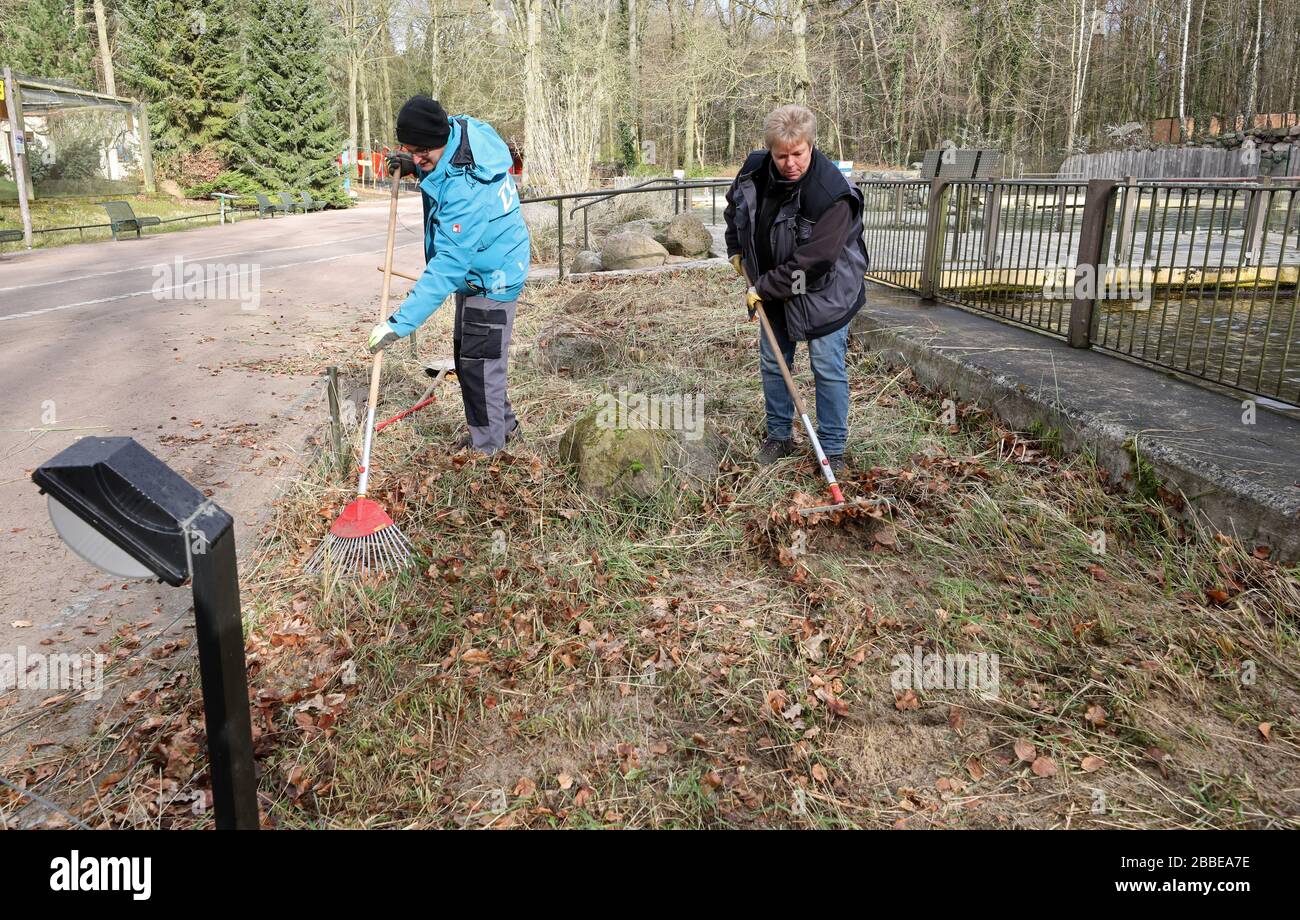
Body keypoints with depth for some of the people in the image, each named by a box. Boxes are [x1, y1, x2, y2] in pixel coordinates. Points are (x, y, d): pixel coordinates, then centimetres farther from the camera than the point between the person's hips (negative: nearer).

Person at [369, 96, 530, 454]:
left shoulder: (465, 190, -35)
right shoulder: (463, 128, -7)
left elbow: (448, 265, -38)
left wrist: (400, 323, -39)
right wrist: (415, 168, -3)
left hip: (491, 281, -10)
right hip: (478, 271, 10)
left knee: (478, 363, 0)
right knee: (466, 355, 20)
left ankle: (487, 446, 16)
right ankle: (503, 424, 36)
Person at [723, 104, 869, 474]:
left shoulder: (832, 193, -31)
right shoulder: (755, 169, -10)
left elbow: (813, 262, -31)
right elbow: (735, 206, 15)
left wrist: (763, 288, -23)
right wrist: (736, 250, 9)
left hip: (823, 291, -6)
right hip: (775, 289, 6)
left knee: (828, 368, -1)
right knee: (772, 364, 14)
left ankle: (833, 449, 12)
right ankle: (779, 436, 30)